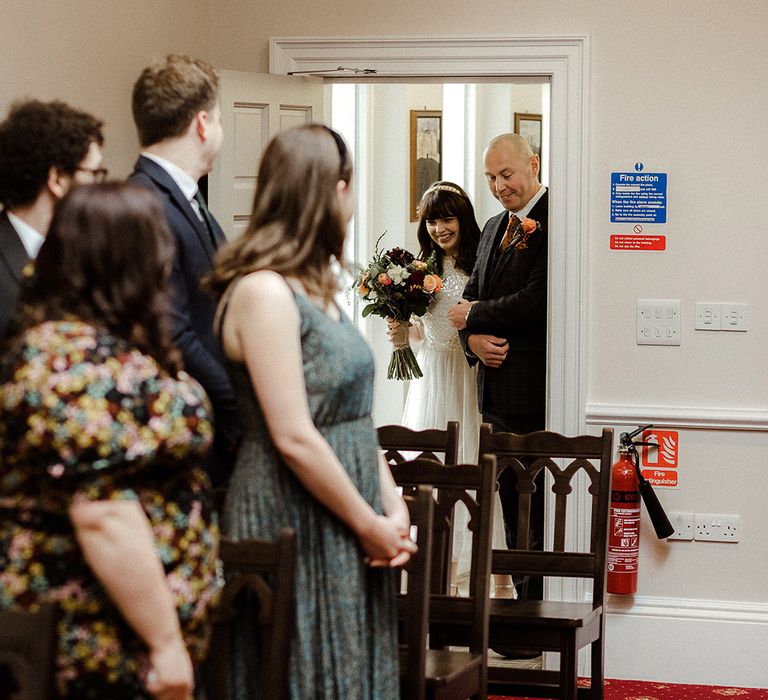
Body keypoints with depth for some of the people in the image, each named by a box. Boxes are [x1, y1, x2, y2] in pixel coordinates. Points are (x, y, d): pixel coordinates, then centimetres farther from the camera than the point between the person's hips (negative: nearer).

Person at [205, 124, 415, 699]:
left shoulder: (317, 287, 13)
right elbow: (294, 438, -20)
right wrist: (369, 524, -13)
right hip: (295, 527, -9)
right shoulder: (264, 291, -16)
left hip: (348, 528, 9)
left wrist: (392, 506, 1)